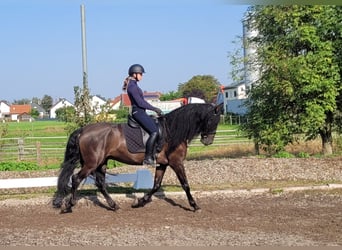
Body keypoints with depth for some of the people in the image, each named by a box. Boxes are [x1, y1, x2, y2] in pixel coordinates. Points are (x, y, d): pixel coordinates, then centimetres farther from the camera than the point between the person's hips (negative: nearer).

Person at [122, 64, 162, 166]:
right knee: (154, 131, -20)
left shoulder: (134, 85, 18)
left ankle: (153, 155, 8)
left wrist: (155, 109, 16)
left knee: (159, 127, 10)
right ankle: (147, 158, -20)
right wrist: (154, 109, -12)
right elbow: (140, 103, -18)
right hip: (138, 112, -11)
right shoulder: (132, 86, -13)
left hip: (141, 112, 11)